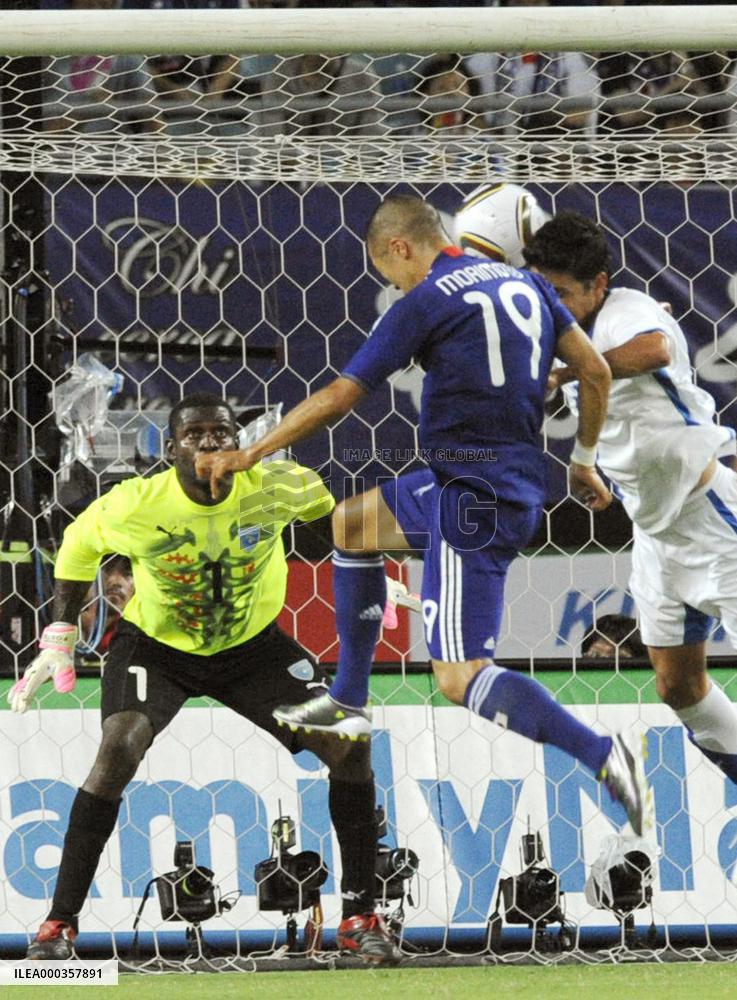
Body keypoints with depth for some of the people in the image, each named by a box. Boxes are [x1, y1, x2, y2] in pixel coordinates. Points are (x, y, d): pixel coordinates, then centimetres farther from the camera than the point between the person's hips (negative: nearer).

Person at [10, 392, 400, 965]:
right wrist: (60, 637, -6)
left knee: (349, 746, -11)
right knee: (117, 753, -28)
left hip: (252, 646, 2)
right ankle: (59, 924, -18)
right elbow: (79, 545, -4)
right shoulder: (135, 506, -25)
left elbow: (326, 510, 2)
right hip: (155, 645, -2)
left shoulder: (276, 488, -23)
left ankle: (361, 918, 3)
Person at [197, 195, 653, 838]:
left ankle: (601, 756, -24)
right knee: (349, 524, 26)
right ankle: (348, 703, 31)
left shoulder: (427, 301, -12)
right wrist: (584, 463, 23)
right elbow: (595, 371, 10)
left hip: (474, 503, -9)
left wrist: (248, 455, 2)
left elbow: (338, 399, -8)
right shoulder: (523, 283, 9)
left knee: (460, 677, -11)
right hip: (518, 482, 9)